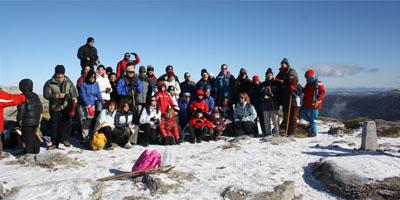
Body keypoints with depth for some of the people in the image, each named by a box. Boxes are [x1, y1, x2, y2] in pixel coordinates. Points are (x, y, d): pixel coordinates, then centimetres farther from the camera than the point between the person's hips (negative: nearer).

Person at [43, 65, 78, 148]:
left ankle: (65, 139, 8)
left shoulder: (68, 82, 6)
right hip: (54, 108, -1)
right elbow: (46, 95, -9)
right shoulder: (49, 83, -1)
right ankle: (54, 143, 16)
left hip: (66, 107, 1)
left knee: (67, 123, -3)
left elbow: (74, 91, 5)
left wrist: (74, 98, -17)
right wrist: (57, 95, -22)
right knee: (54, 125, 5)